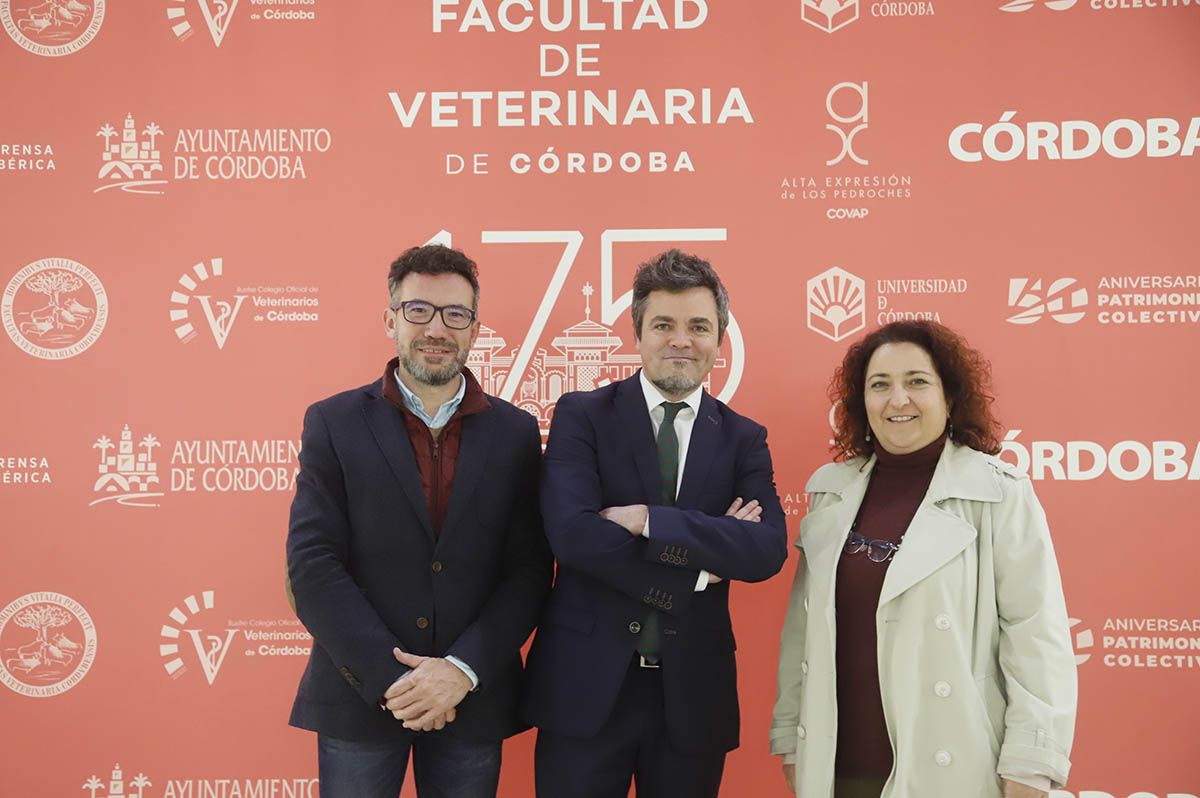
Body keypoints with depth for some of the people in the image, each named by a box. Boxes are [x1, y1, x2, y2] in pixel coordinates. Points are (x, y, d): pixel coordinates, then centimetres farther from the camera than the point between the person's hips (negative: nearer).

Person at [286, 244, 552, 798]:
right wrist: (390, 678, -14)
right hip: (359, 700, -1)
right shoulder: (333, 423, -1)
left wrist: (462, 670, -13)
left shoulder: (516, 433, 2)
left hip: (473, 699, 1)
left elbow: (530, 571, -2)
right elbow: (313, 566, -8)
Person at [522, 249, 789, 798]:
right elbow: (571, 532, -17)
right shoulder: (581, 416, -2)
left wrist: (647, 520, -19)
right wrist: (699, 567, -14)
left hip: (693, 692, 2)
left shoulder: (744, 439, 4)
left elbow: (768, 550, -11)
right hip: (586, 686, -2)